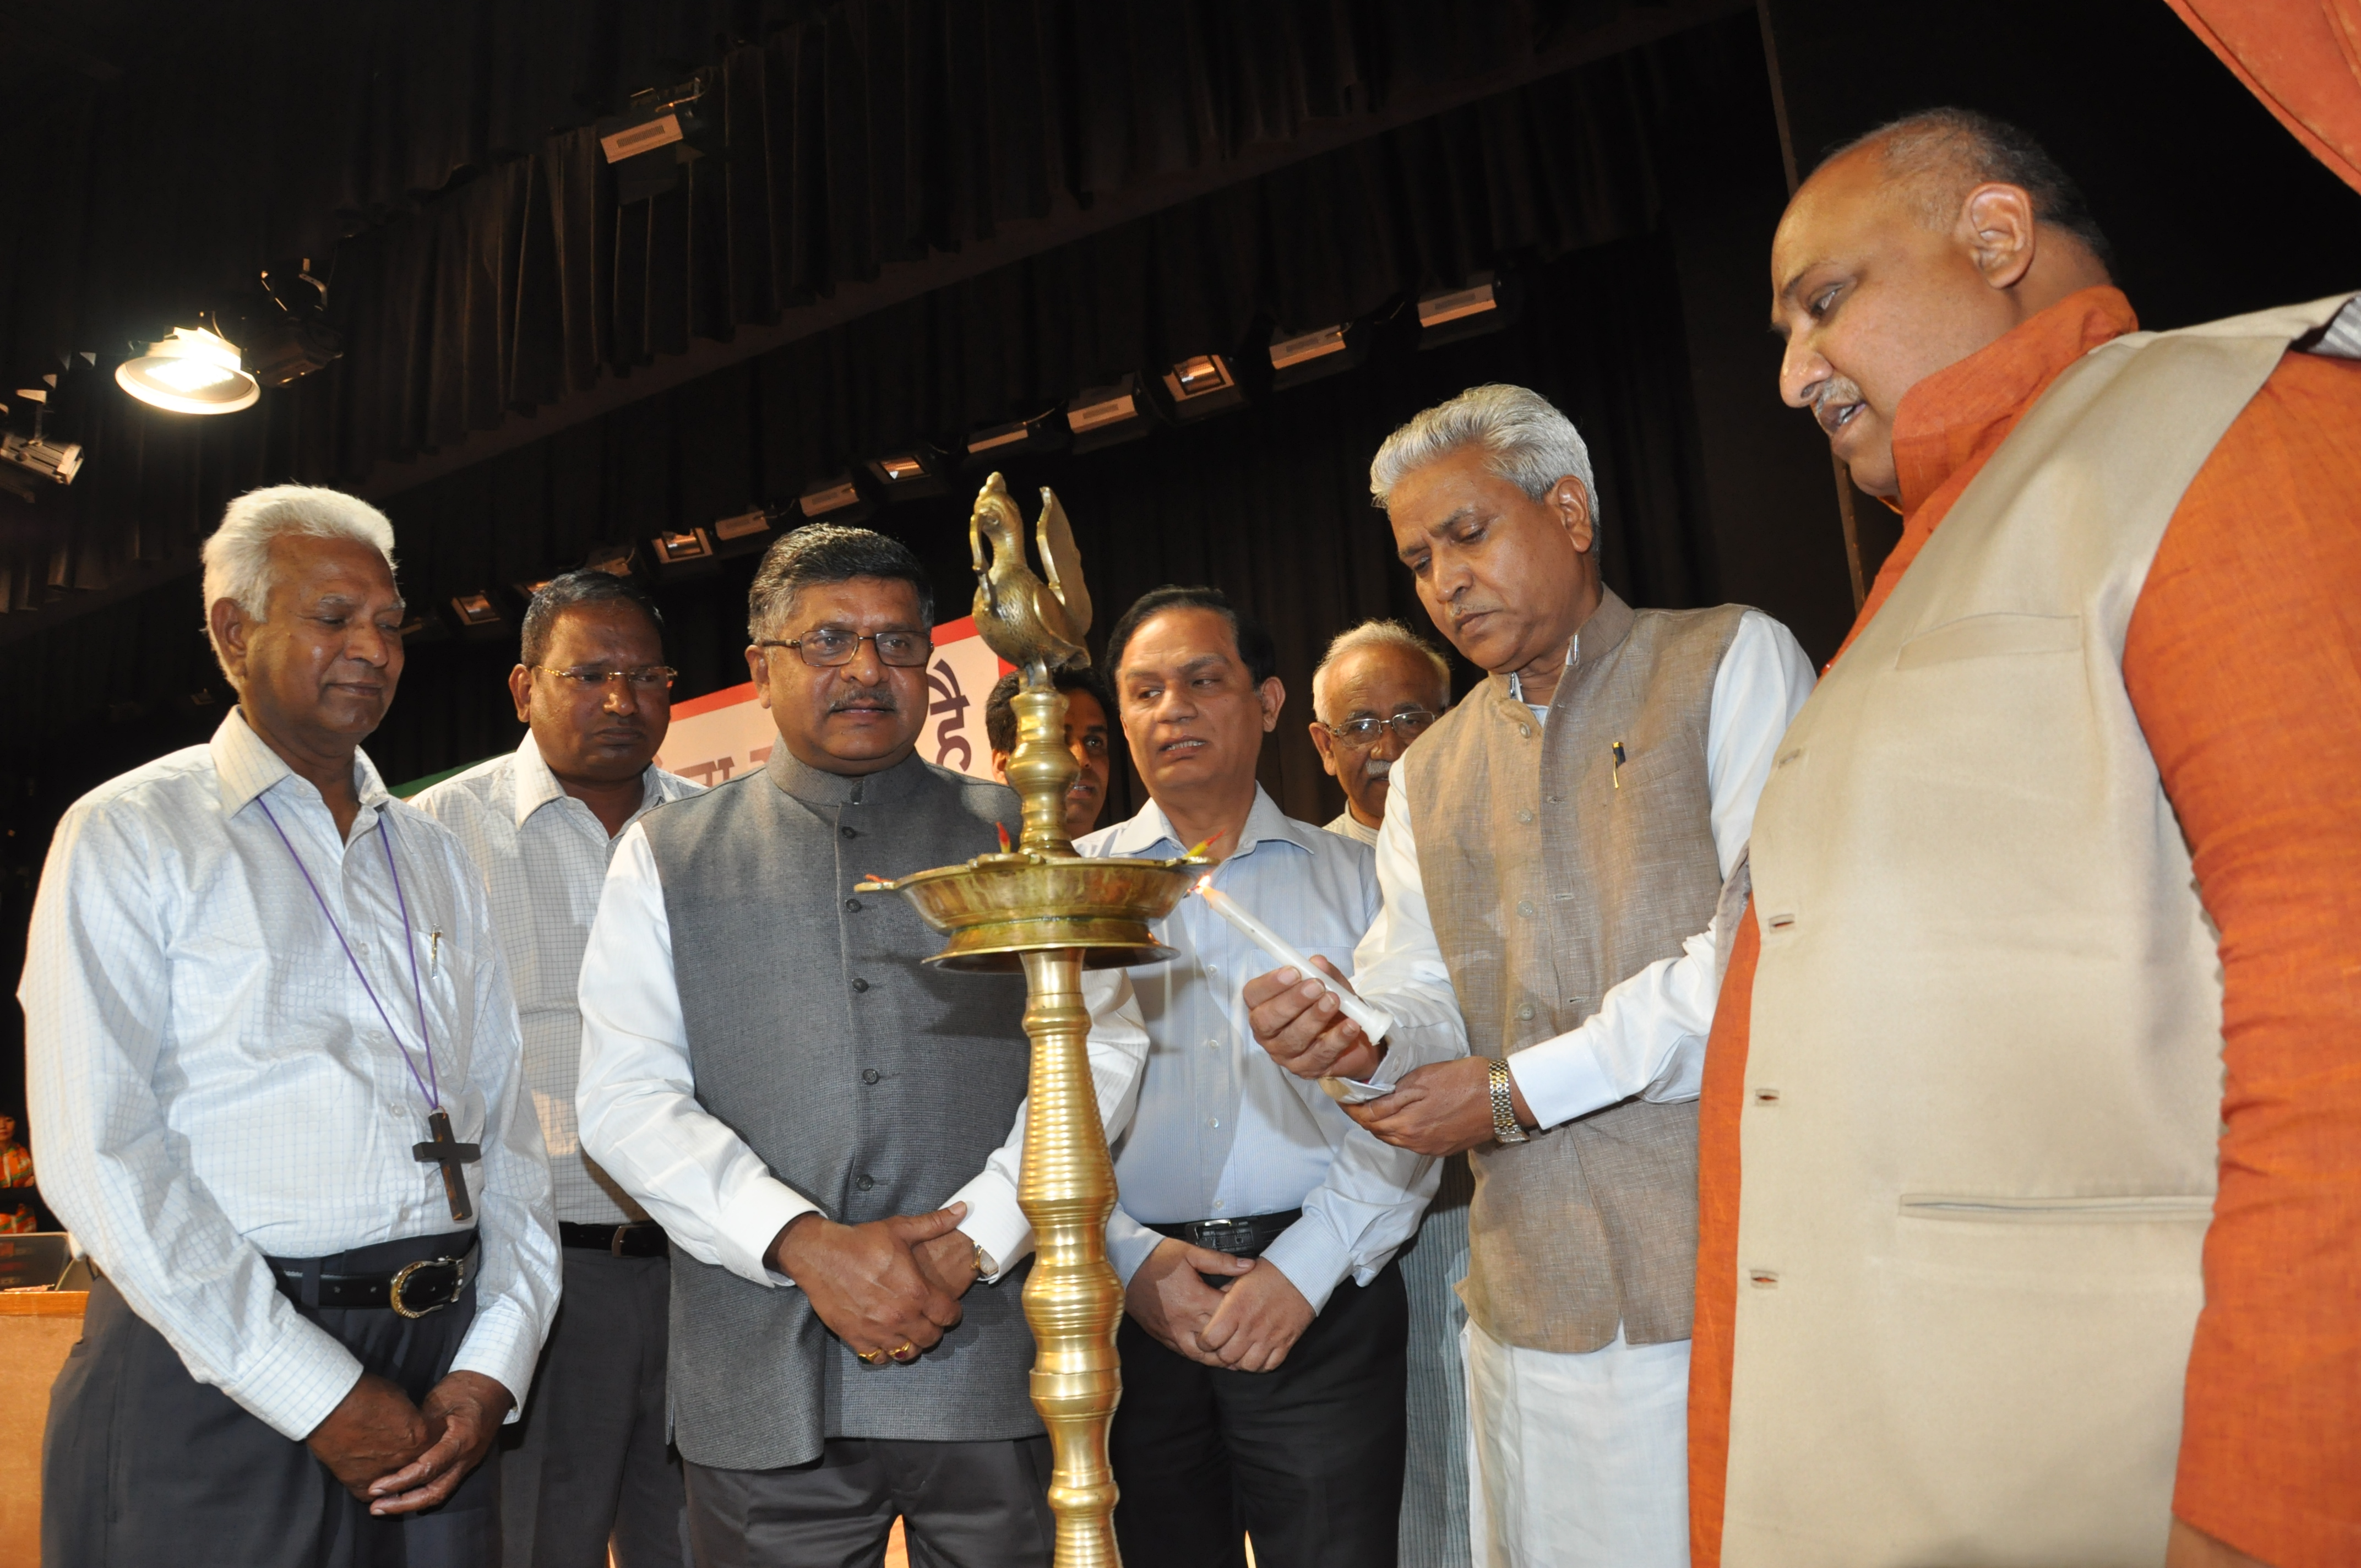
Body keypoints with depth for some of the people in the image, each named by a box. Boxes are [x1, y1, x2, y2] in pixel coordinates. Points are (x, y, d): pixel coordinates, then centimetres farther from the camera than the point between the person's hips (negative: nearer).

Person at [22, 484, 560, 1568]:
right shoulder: (129, 837, -2)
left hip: (439, 1369, 4)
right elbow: (99, 1155, -11)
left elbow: (504, 1122, 8)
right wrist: (322, 1394, -15)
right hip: (212, 1376, -4)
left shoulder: (432, 856, 12)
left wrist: (492, 1364, -4)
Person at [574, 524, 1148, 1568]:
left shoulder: (1015, 836, 9)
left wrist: (971, 1242, -11)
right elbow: (624, 1097, 0)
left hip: (993, 1358, 0)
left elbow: (1102, 1047, 1)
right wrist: (802, 1242, -12)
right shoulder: (667, 854, 9)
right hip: (762, 1382, 0)